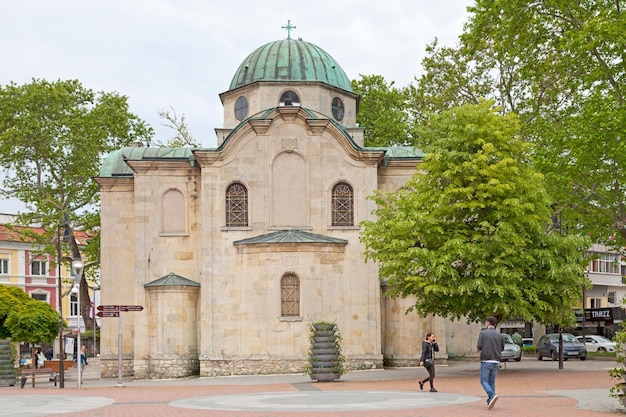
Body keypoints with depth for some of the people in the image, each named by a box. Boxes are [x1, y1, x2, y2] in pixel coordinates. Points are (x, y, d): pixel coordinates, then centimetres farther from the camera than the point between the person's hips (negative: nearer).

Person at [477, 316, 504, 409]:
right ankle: (490, 401, 11)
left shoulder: (483, 333, -4)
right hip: (496, 361, 4)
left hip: (486, 361, -4)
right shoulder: (499, 335, 6)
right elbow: (502, 348, 11)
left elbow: (479, 346, -10)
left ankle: (492, 395, -22)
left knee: (484, 381, 1)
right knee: (491, 381, 14)